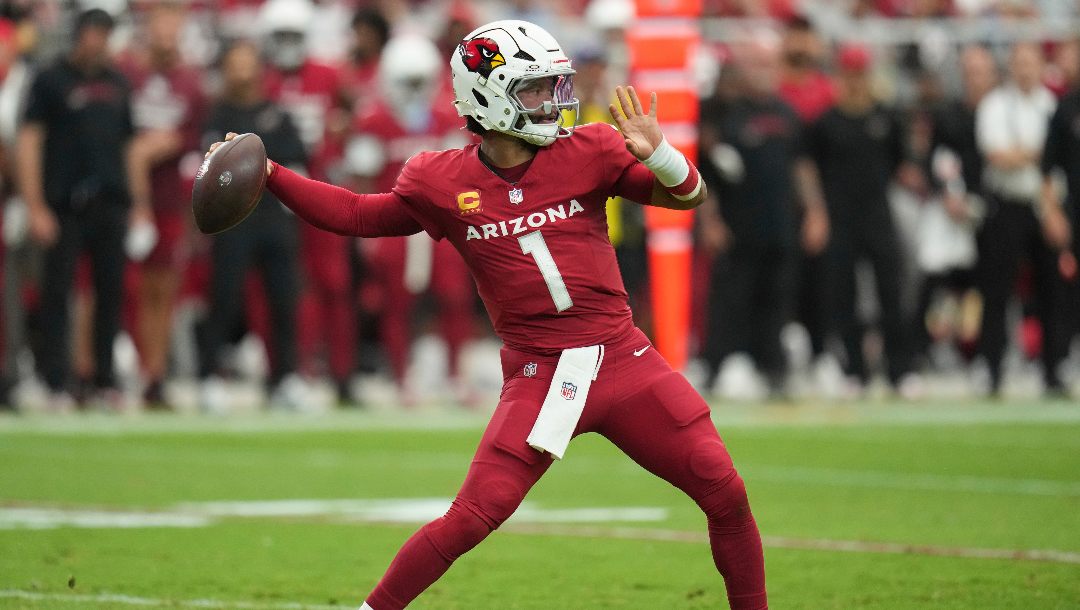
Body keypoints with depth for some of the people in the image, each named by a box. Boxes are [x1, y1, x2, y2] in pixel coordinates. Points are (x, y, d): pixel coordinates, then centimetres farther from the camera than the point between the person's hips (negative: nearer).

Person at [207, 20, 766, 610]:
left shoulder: (587, 152, -1)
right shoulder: (443, 185, -2)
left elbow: (687, 195, 1)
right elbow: (355, 215, 11)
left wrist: (657, 155, -21)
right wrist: (268, 175, 4)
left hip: (624, 361, 2)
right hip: (540, 378, -2)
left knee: (725, 494, 0)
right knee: (472, 518, -13)